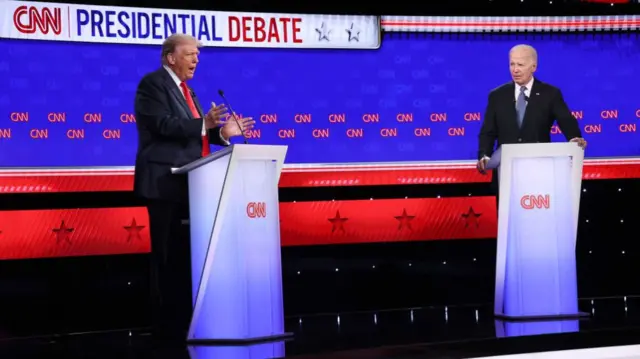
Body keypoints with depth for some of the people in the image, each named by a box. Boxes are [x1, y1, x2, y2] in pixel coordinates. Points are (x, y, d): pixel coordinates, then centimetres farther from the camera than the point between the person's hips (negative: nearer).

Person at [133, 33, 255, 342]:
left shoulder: (184, 89, 19)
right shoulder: (153, 83, -9)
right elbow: (164, 125, -22)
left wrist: (222, 132, 5)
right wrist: (203, 123, -31)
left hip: (187, 184, 9)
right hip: (166, 183, -9)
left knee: (185, 255, 11)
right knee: (168, 257, -6)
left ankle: (183, 323, 17)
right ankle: (168, 327, -2)